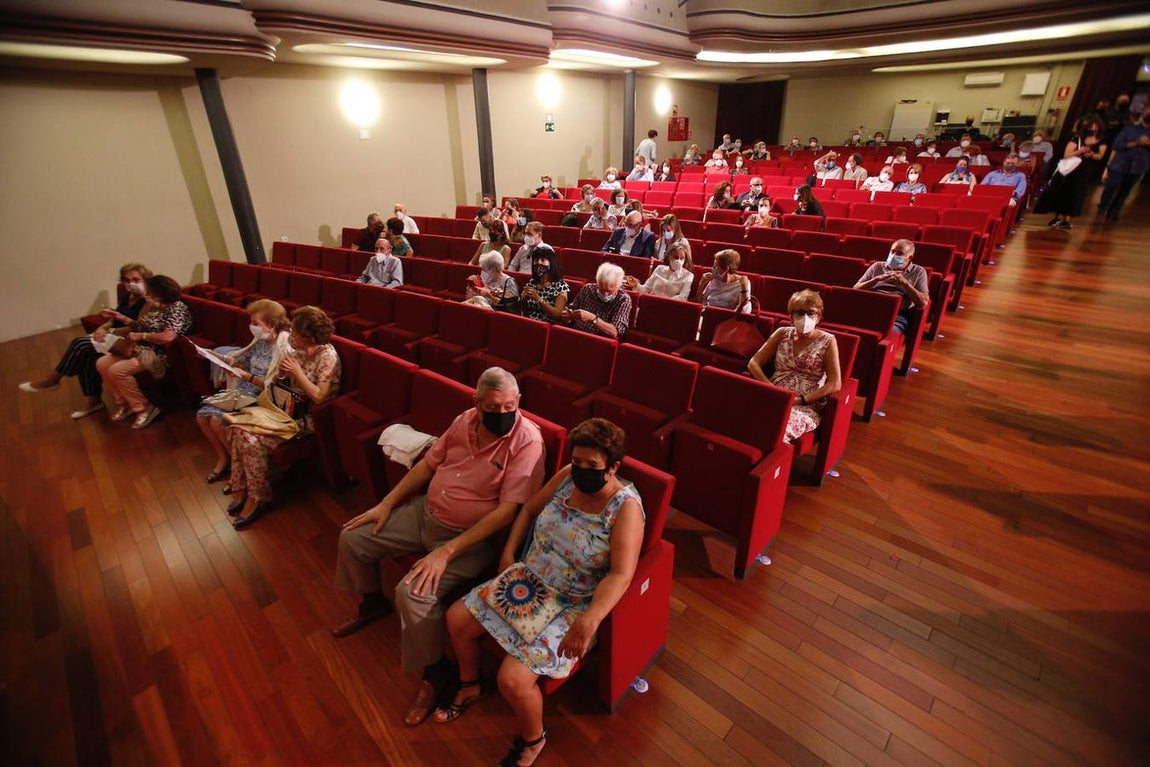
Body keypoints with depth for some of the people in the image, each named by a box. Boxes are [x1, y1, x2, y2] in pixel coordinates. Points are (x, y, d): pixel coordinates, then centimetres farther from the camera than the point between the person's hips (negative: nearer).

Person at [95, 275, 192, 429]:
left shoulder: (177, 308, -17)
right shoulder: (155, 307, 13)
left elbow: (168, 337, -30)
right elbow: (138, 326, 22)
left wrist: (141, 336, -18)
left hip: (159, 355, -10)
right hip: (140, 349, 10)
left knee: (117, 370, -23)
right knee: (101, 364, 0)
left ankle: (144, 407, -7)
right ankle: (124, 403, 11)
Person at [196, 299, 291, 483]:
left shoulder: (284, 347, -19)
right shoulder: (261, 340, 6)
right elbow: (248, 363, 16)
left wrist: (247, 377, -22)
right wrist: (231, 361, -3)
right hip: (245, 390, 9)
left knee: (218, 420, -19)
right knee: (203, 415, -1)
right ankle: (223, 457, 16)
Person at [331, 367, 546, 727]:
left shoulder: (527, 440, -24)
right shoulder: (465, 420, -4)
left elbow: (507, 510, -27)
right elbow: (428, 463, 9)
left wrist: (446, 552, -28)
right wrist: (386, 504, 7)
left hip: (471, 537, -7)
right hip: (425, 512, 7)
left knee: (414, 592, -27)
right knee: (352, 537, 11)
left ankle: (434, 672, 2)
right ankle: (372, 603, 40)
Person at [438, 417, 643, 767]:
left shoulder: (626, 507, -23)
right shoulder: (567, 476, -6)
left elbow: (620, 575, -30)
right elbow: (530, 508, 9)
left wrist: (590, 620, -43)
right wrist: (508, 553, 1)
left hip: (572, 607, -6)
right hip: (527, 582, 7)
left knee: (513, 678, -19)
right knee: (457, 618, 5)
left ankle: (532, 739, 16)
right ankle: (470, 685, 36)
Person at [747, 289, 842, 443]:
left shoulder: (827, 341, 4)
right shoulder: (782, 333, 13)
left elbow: (835, 384, -3)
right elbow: (753, 364, 6)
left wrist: (800, 400, -12)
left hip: (807, 406, -2)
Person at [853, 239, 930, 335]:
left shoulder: (918, 272, 18)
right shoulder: (877, 266, 23)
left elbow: (924, 303, 6)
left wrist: (905, 282, -3)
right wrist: (877, 279, -2)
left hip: (898, 314, -1)